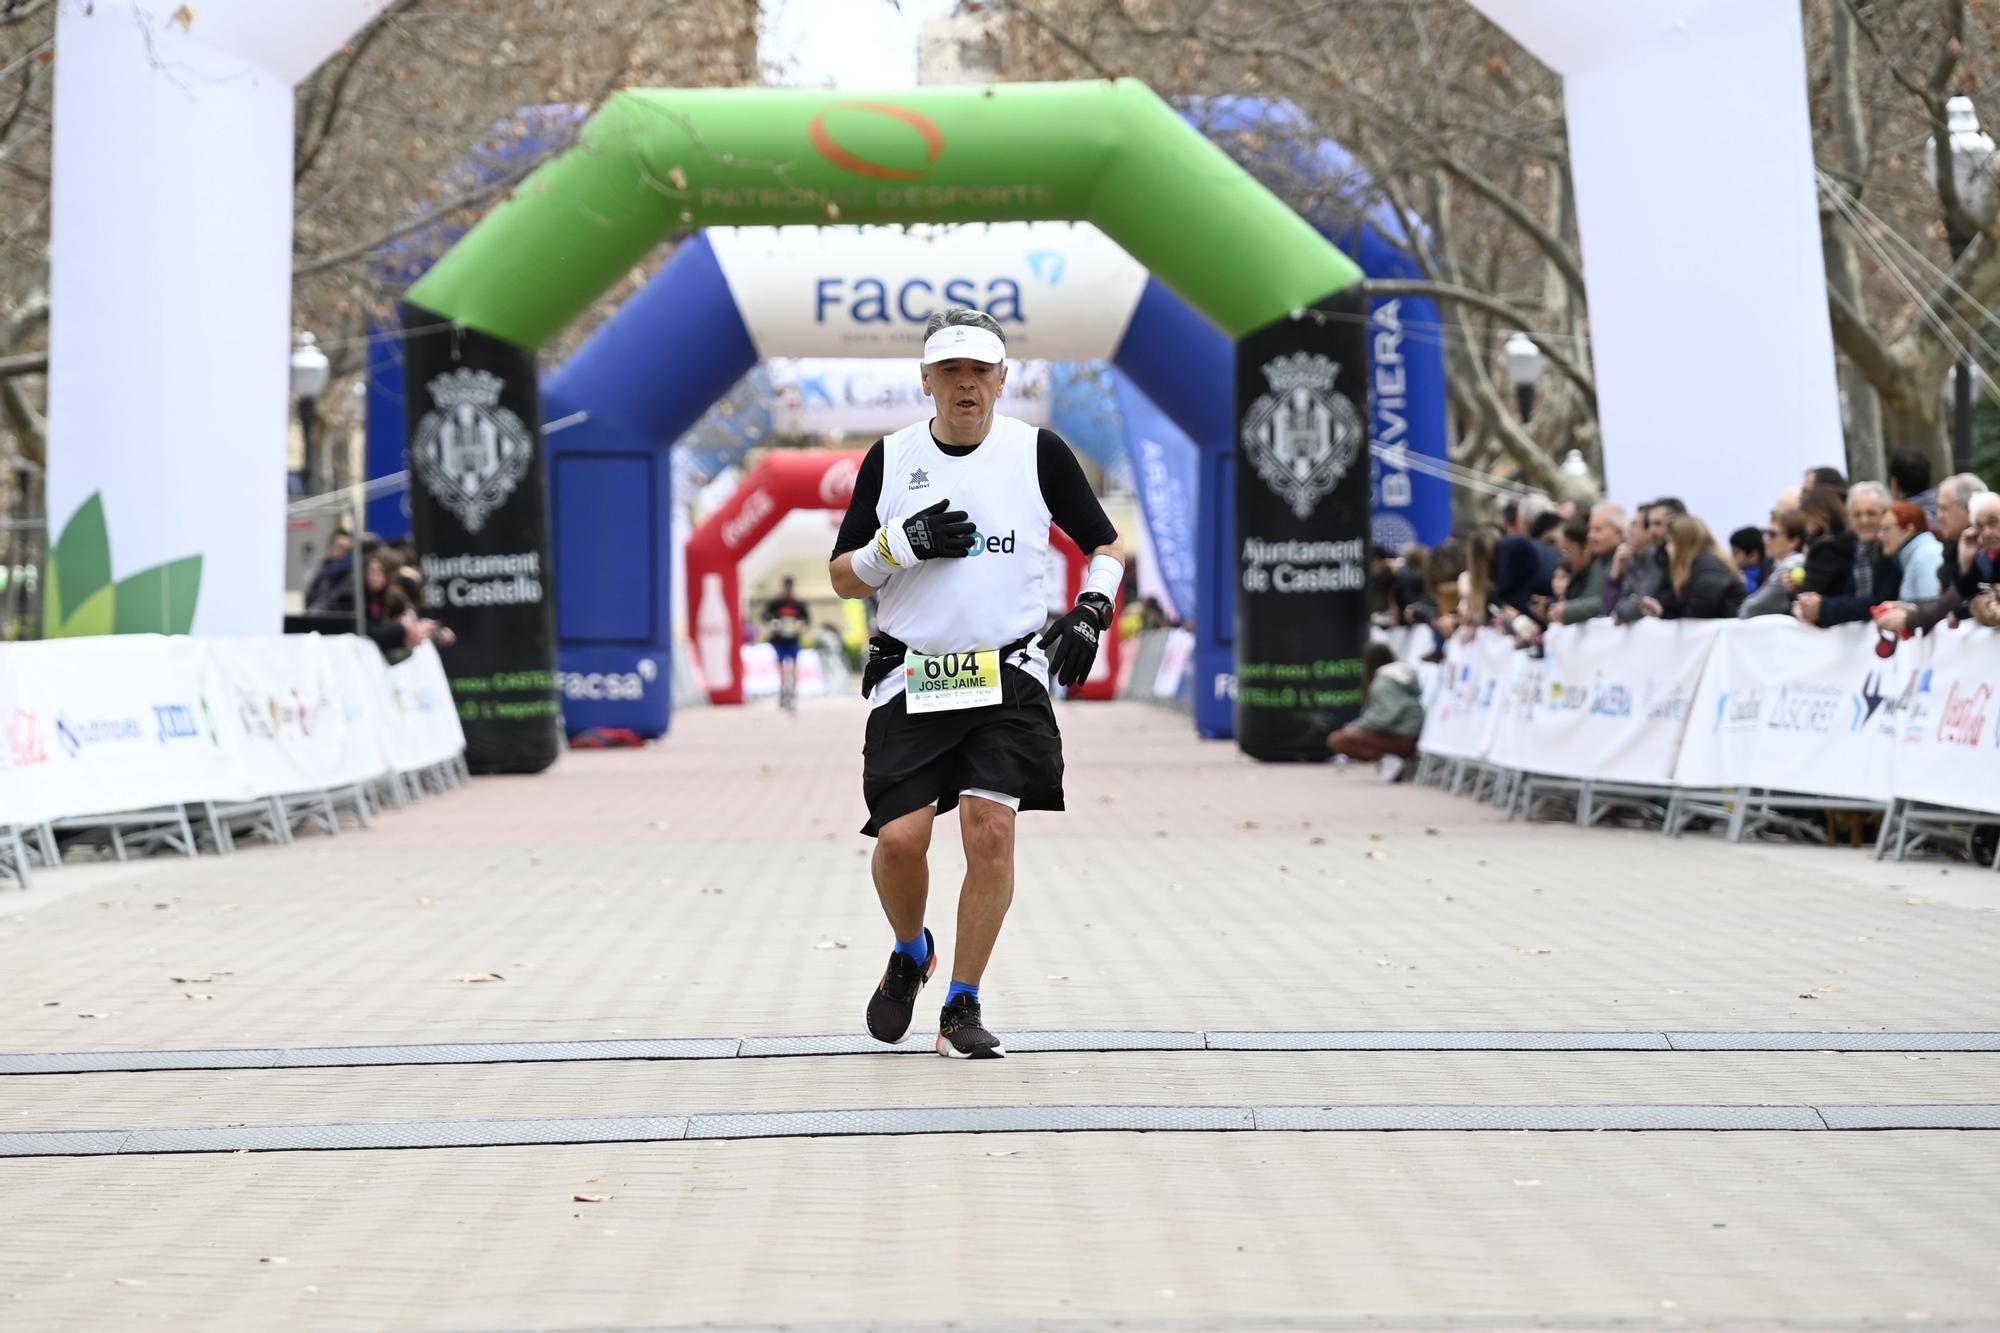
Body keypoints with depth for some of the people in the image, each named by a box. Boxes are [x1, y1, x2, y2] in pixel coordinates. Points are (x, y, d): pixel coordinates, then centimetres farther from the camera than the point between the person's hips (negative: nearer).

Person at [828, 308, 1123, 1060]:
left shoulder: (1037, 452, 2)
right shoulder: (890, 459, 5)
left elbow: (1106, 545, 13)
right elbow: (843, 579, 7)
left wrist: (1090, 611, -5)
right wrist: (902, 544, -12)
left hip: (1009, 679, -1)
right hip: (910, 680, 1)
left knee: (990, 831, -12)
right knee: (900, 838, -10)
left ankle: (962, 1008, 2)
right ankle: (909, 955, 23)